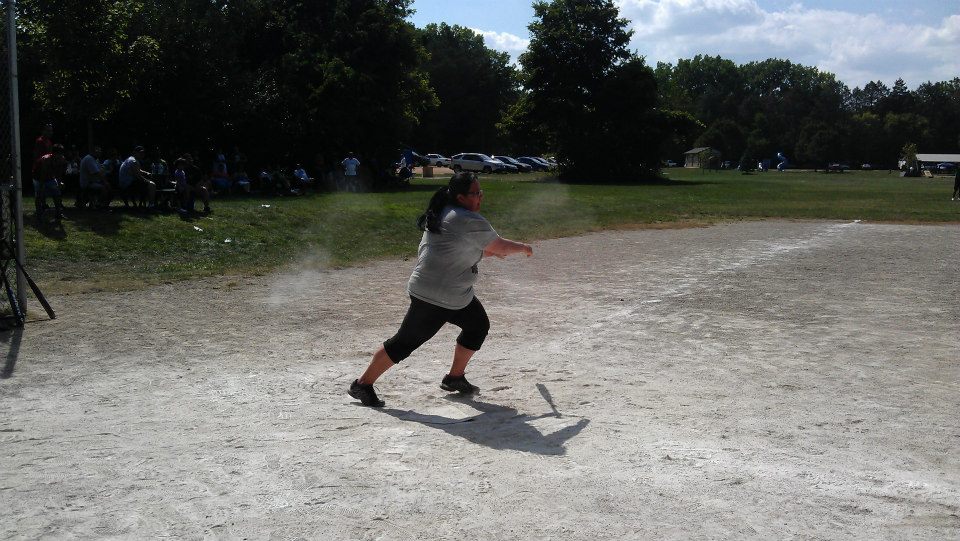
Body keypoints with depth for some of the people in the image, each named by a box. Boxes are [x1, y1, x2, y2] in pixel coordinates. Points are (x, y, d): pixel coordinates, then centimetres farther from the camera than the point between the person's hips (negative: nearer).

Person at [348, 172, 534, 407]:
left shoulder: (443, 214, 10)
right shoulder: (471, 222, -19)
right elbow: (501, 247, -9)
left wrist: (490, 251, 23)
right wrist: (524, 247, 9)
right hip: (432, 298, -10)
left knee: (478, 326, 18)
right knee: (405, 342, -2)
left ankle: (455, 377, 30)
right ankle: (363, 384, 9)